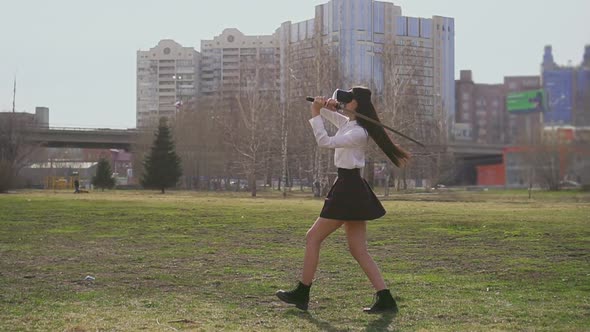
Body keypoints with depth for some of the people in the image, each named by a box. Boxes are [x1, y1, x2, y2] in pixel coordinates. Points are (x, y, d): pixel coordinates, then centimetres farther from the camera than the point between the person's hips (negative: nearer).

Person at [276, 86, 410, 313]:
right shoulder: (348, 124, 13)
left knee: (313, 238, 1)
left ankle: (301, 294, 9)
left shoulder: (358, 132, -16)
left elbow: (325, 142, -24)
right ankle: (385, 299, 1)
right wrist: (325, 106, 0)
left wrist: (316, 114, -18)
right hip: (351, 190, 10)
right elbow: (328, 112, 23)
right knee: (358, 250, 6)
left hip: (348, 190, -10)